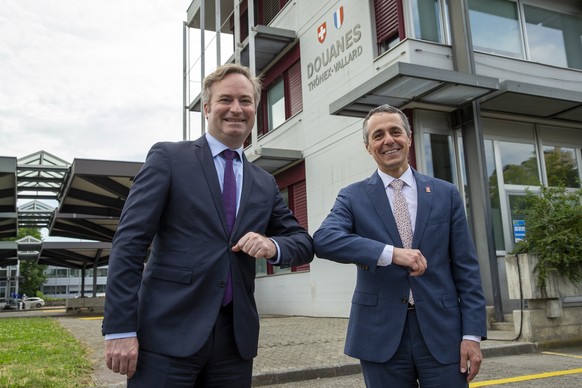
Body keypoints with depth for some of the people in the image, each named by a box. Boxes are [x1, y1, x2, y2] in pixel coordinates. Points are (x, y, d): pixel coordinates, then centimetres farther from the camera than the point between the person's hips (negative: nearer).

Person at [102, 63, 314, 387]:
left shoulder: (265, 184, 13)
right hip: (168, 335, -4)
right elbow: (128, 243, -6)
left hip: (235, 339, 4)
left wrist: (273, 245, -8)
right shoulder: (168, 158, 0)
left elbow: (304, 242, 15)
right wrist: (121, 329, -13)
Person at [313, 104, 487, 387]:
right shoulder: (353, 197, 2)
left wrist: (472, 334, -2)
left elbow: (467, 269, 5)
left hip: (441, 332, 1)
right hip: (381, 336, -1)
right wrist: (391, 253, -26)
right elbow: (323, 240, -17)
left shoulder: (446, 194, 6)